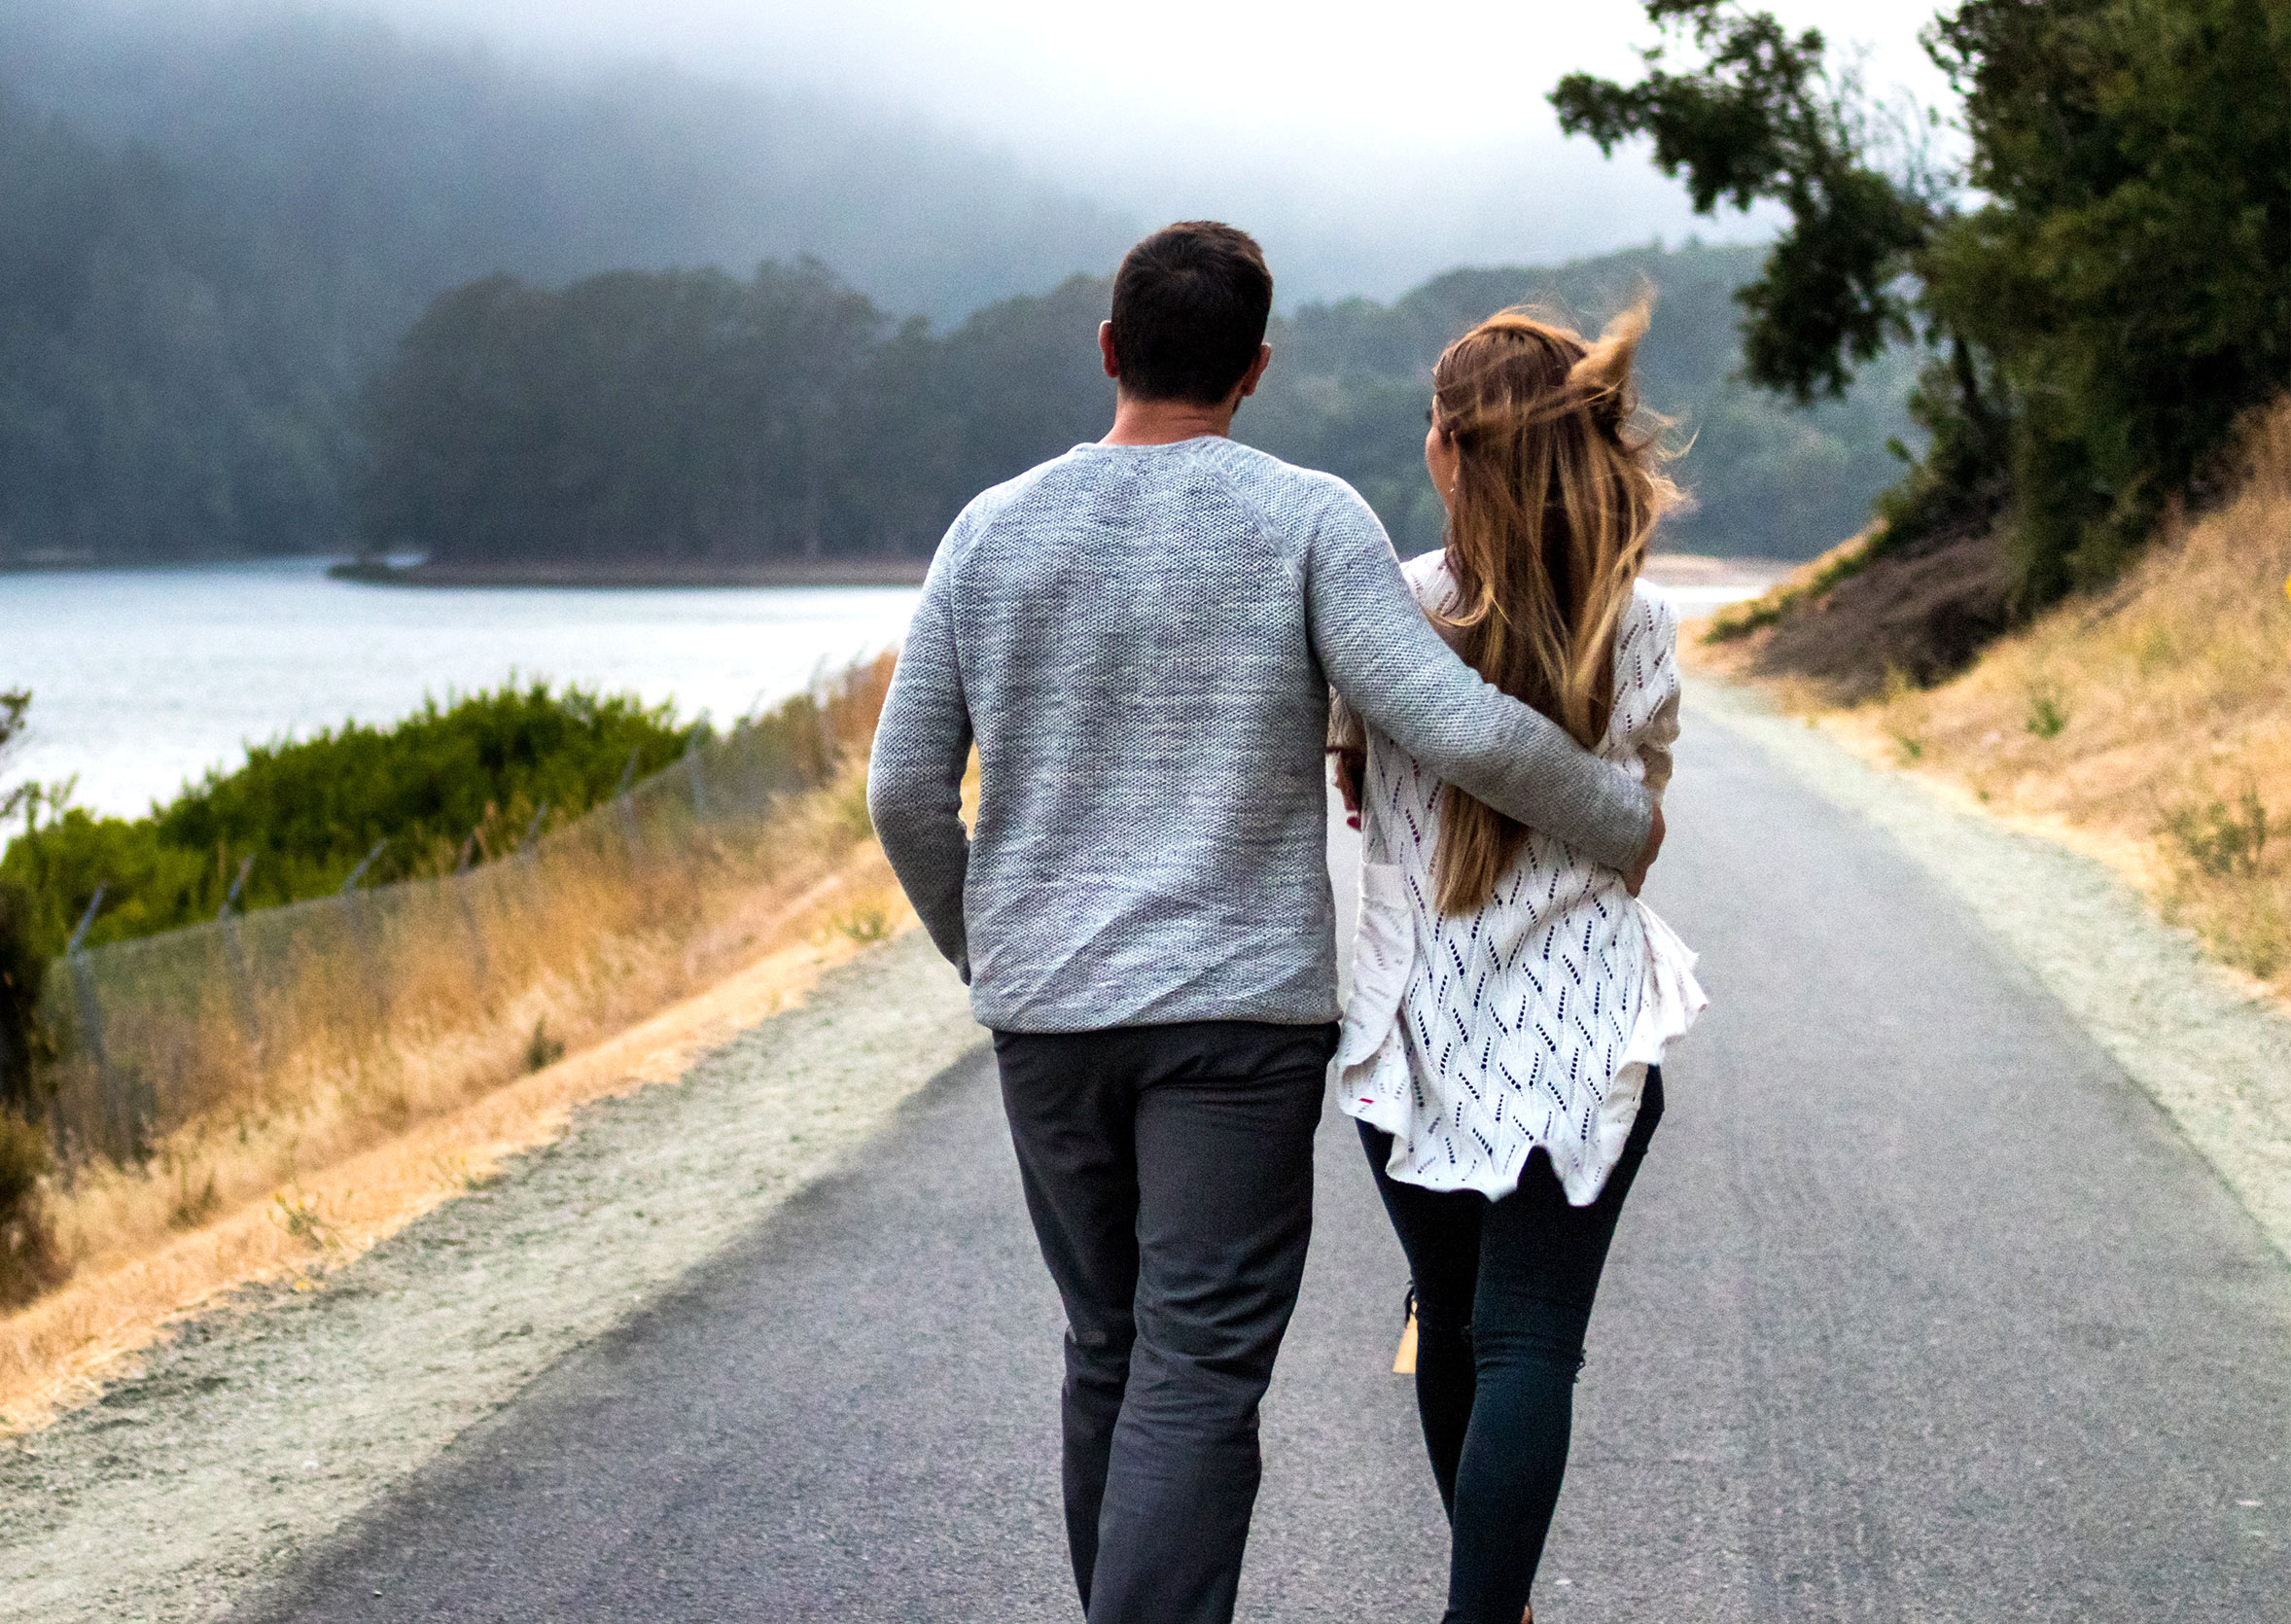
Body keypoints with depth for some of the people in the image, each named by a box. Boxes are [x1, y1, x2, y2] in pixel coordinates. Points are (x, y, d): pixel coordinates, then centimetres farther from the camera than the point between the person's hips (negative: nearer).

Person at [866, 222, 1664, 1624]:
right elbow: (1462, 727, -14)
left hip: (1046, 1009, 4)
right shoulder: (1306, 521, -6)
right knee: (1198, 1380, -6)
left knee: (1111, 1355, 17)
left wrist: (977, 944, 23)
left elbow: (906, 790, 6)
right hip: (1240, 1008, -4)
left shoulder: (993, 531, 4)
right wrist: (1624, 821, 3)